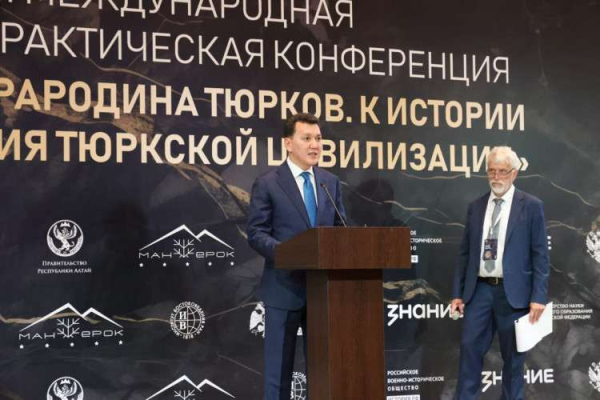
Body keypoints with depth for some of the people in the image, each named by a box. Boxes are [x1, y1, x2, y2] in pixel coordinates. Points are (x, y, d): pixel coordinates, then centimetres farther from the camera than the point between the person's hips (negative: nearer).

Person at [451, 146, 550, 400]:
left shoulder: (531, 206, -2)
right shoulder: (476, 207, 10)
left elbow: (540, 255, -4)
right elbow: (465, 253, 12)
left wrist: (538, 296, -11)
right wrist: (458, 293, 7)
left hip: (513, 292, -3)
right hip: (479, 290, 3)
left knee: (513, 356, 6)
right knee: (470, 348, 1)